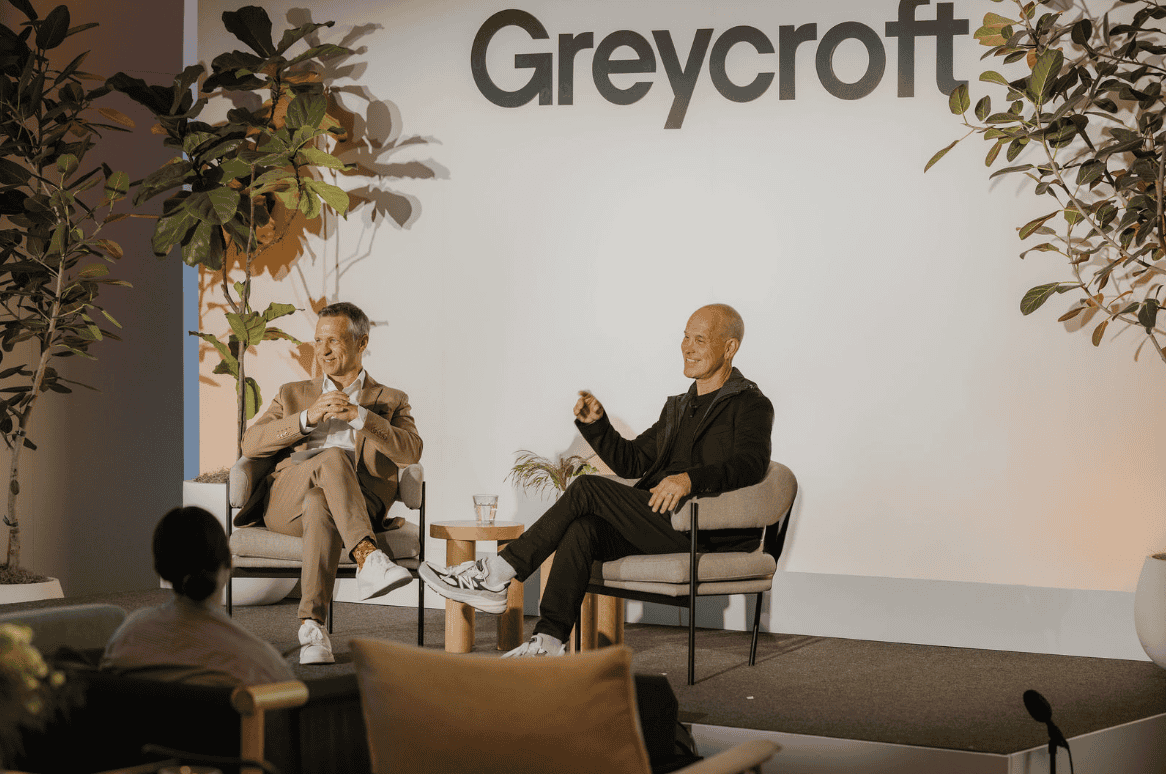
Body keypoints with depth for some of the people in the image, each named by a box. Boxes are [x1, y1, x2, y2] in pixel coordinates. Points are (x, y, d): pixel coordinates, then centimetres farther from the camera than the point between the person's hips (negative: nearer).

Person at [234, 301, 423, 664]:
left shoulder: (390, 401, 23)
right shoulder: (294, 394, 28)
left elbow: (410, 451, 0)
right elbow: (251, 444, 11)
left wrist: (357, 415, -12)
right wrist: (308, 417, -4)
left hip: (356, 507, -1)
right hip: (286, 502, 1)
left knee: (320, 505, -41)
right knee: (333, 457, -35)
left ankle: (311, 625, -49)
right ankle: (368, 561, -50)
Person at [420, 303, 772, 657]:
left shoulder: (751, 405, -1)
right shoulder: (678, 406, 26)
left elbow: (750, 463, -21)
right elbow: (630, 461, 26)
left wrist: (690, 479, -38)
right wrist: (596, 423, 7)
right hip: (661, 524, 8)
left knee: (587, 489, -20)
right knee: (581, 528, -22)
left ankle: (495, 576, -16)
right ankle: (548, 643, -29)